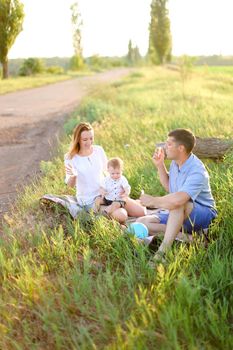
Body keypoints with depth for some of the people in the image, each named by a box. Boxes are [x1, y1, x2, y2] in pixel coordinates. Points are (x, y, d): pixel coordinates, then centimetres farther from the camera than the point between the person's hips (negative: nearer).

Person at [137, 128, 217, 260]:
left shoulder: (197, 171, -28)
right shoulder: (175, 162, -1)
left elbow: (178, 199, -44)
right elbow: (169, 186, 18)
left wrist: (153, 201, -27)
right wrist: (160, 165, 4)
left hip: (204, 214, -9)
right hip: (178, 215, 9)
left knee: (178, 204, -41)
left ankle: (162, 251, -38)